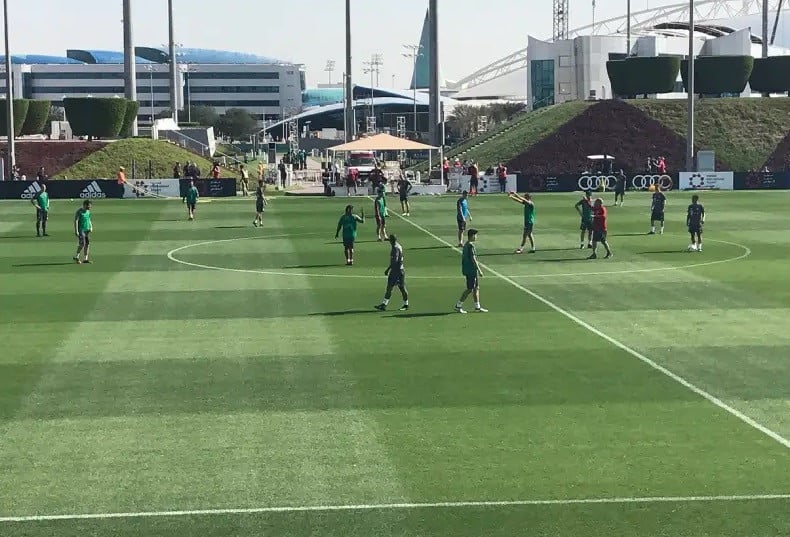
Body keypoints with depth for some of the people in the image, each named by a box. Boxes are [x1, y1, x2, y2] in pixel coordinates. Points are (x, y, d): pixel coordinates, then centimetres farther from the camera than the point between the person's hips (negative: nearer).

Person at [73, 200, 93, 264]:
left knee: (87, 244, 3)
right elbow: (76, 221, -14)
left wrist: (91, 227, 11)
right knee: (82, 244, -13)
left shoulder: (88, 211, 12)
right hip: (81, 230, -8)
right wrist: (76, 231, -19)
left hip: (87, 230, 8)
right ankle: (76, 257, 5)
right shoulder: (79, 211, -11)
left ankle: (85, 259, 9)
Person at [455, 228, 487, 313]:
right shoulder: (471, 246, -18)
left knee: (476, 288, 13)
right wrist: (479, 270, -17)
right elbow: (473, 259, -21)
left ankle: (477, 307, 17)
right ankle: (458, 306, 2)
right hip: (471, 271, -10)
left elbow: (463, 257, 17)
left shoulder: (466, 245, 11)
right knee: (469, 289, -3)